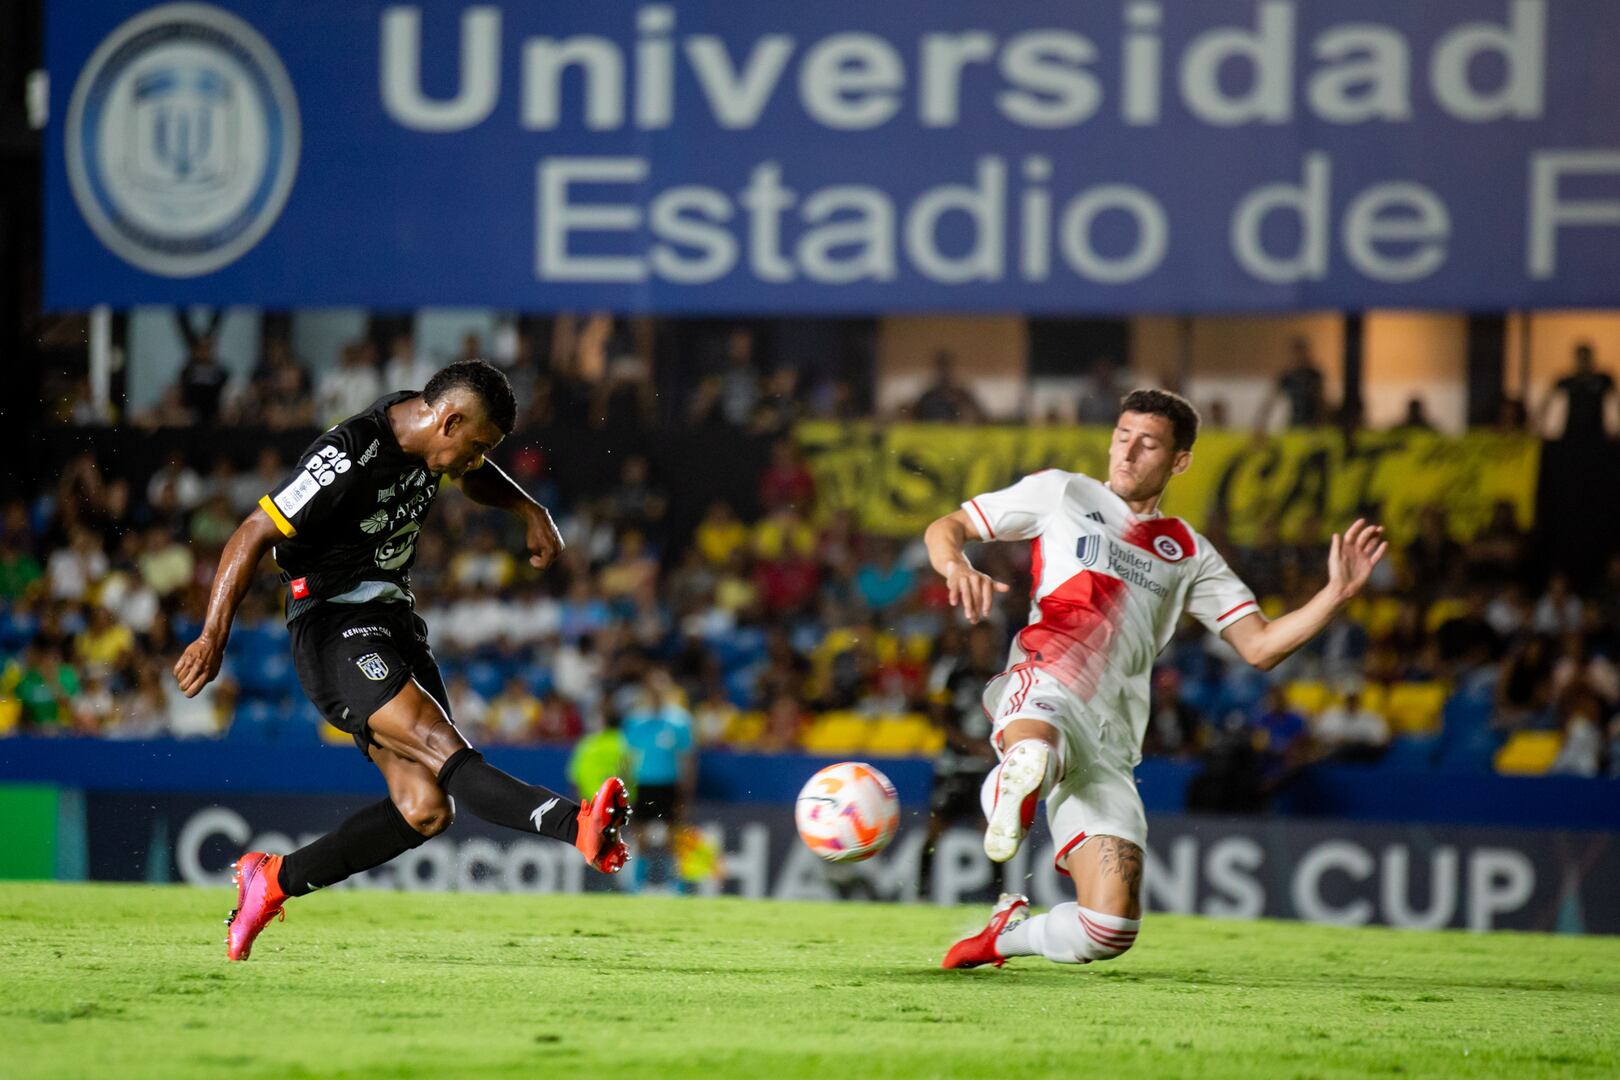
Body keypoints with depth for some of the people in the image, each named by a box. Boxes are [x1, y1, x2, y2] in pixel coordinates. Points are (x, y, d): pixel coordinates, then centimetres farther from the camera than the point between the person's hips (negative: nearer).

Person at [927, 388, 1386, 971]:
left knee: (1110, 929, -6)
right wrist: (957, 567, -5)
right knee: (1035, 756, -49)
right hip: (1044, 684, -5)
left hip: (1109, 743, 5)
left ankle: (1009, 932, 20)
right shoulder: (1062, 492, 17)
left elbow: (1259, 646, 21)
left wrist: (1337, 594, 7)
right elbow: (946, 528, 19)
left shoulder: (1187, 552, 25)